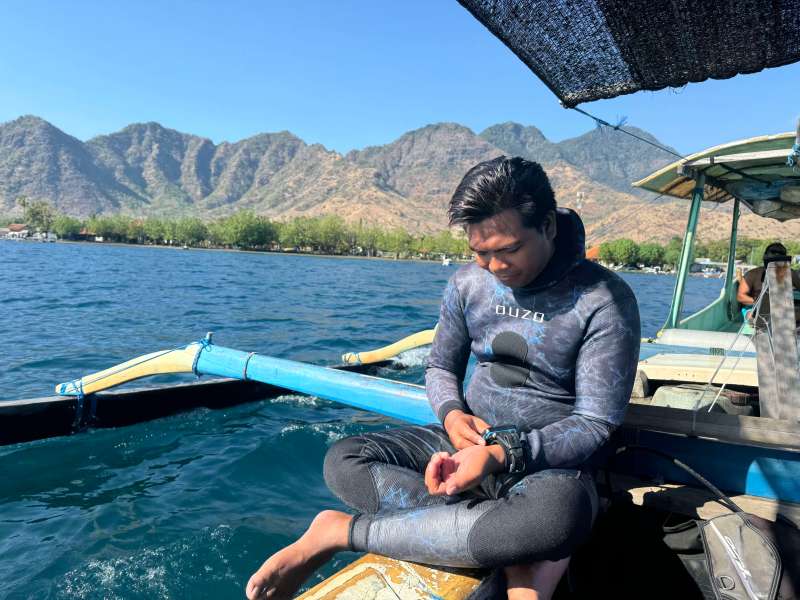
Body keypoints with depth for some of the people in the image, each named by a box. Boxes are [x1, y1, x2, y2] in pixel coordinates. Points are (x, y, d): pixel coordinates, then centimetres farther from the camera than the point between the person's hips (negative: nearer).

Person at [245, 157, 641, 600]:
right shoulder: (468, 284, -2)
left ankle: (343, 532, -26)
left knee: (560, 516, -41)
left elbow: (595, 422, -14)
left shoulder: (604, 301, -15)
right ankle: (517, 551, -23)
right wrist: (452, 414, -15)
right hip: (468, 440, 4)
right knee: (344, 460, -18)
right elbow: (440, 366, 9)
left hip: (550, 460, -3)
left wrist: (500, 454, -29)